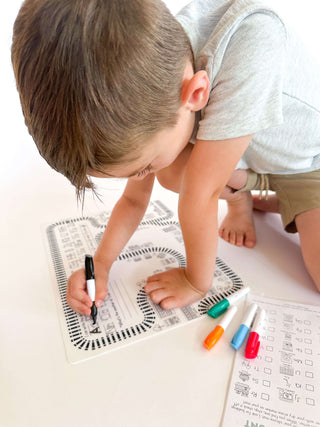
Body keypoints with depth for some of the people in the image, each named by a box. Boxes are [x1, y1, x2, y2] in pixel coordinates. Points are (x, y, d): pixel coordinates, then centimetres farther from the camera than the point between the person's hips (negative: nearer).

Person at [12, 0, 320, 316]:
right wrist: (101, 262, -19)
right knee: (170, 172, -26)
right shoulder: (143, 95, -23)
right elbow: (134, 198, -11)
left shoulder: (251, 38, -44)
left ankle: (283, 202, 7)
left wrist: (196, 282, -28)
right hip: (246, 159, 4)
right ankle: (239, 197, 5)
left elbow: (201, 193, -39)